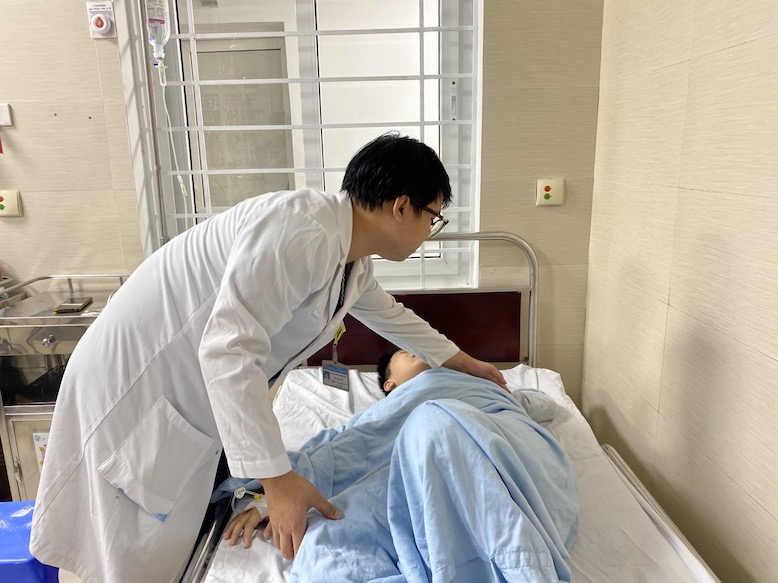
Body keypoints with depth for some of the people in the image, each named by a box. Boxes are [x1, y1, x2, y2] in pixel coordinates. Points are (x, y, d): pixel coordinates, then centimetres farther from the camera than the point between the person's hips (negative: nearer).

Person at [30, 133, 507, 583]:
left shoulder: (354, 261, 4)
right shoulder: (301, 230, -27)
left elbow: (388, 314, 22)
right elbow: (228, 350, -32)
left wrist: (464, 362, 32)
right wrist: (277, 479, -28)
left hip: (197, 402, 9)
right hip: (134, 391, -8)